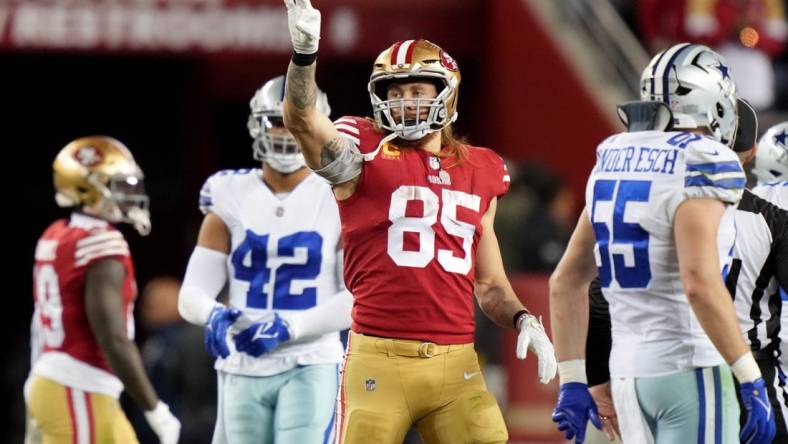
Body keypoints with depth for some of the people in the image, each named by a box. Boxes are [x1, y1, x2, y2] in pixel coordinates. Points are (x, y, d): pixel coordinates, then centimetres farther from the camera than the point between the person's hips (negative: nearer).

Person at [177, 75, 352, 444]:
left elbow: (360, 299, -8)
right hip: (244, 369, 3)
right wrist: (214, 315, -23)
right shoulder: (232, 199, 5)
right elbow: (192, 294, 2)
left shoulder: (338, 201, -1)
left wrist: (287, 327, -20)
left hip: (310, 367, -3)